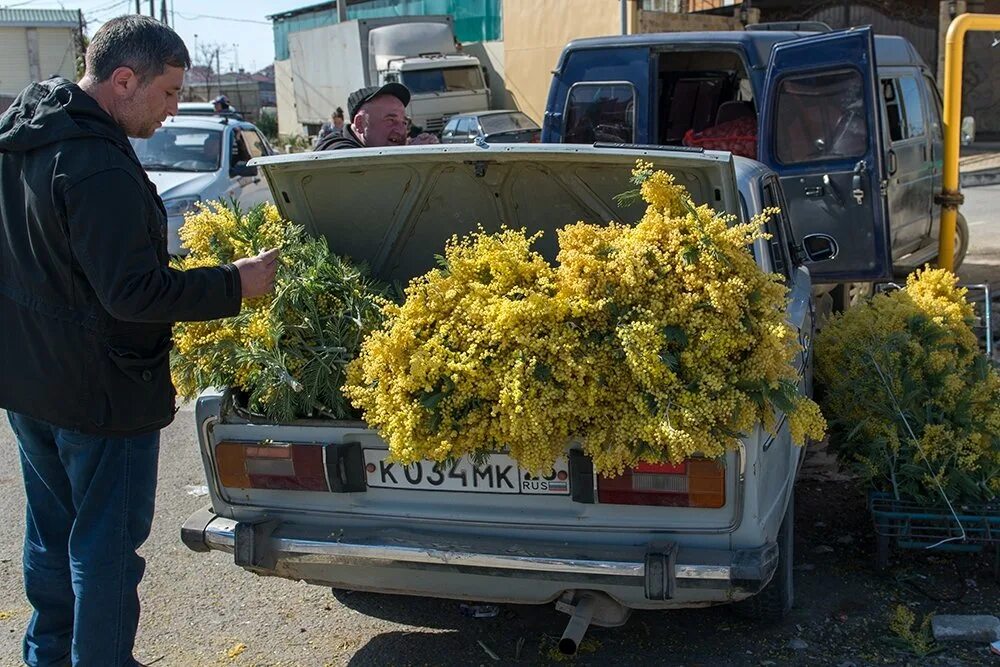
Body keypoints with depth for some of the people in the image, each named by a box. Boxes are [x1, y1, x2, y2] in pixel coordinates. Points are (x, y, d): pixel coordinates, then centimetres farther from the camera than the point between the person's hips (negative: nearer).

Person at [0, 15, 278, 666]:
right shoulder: (98, 167, -26)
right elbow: (135, 293, -27)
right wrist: (236, 283, -18)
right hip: (100, 393, -9)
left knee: (53, 529, 23)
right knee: (105, 543, 6)